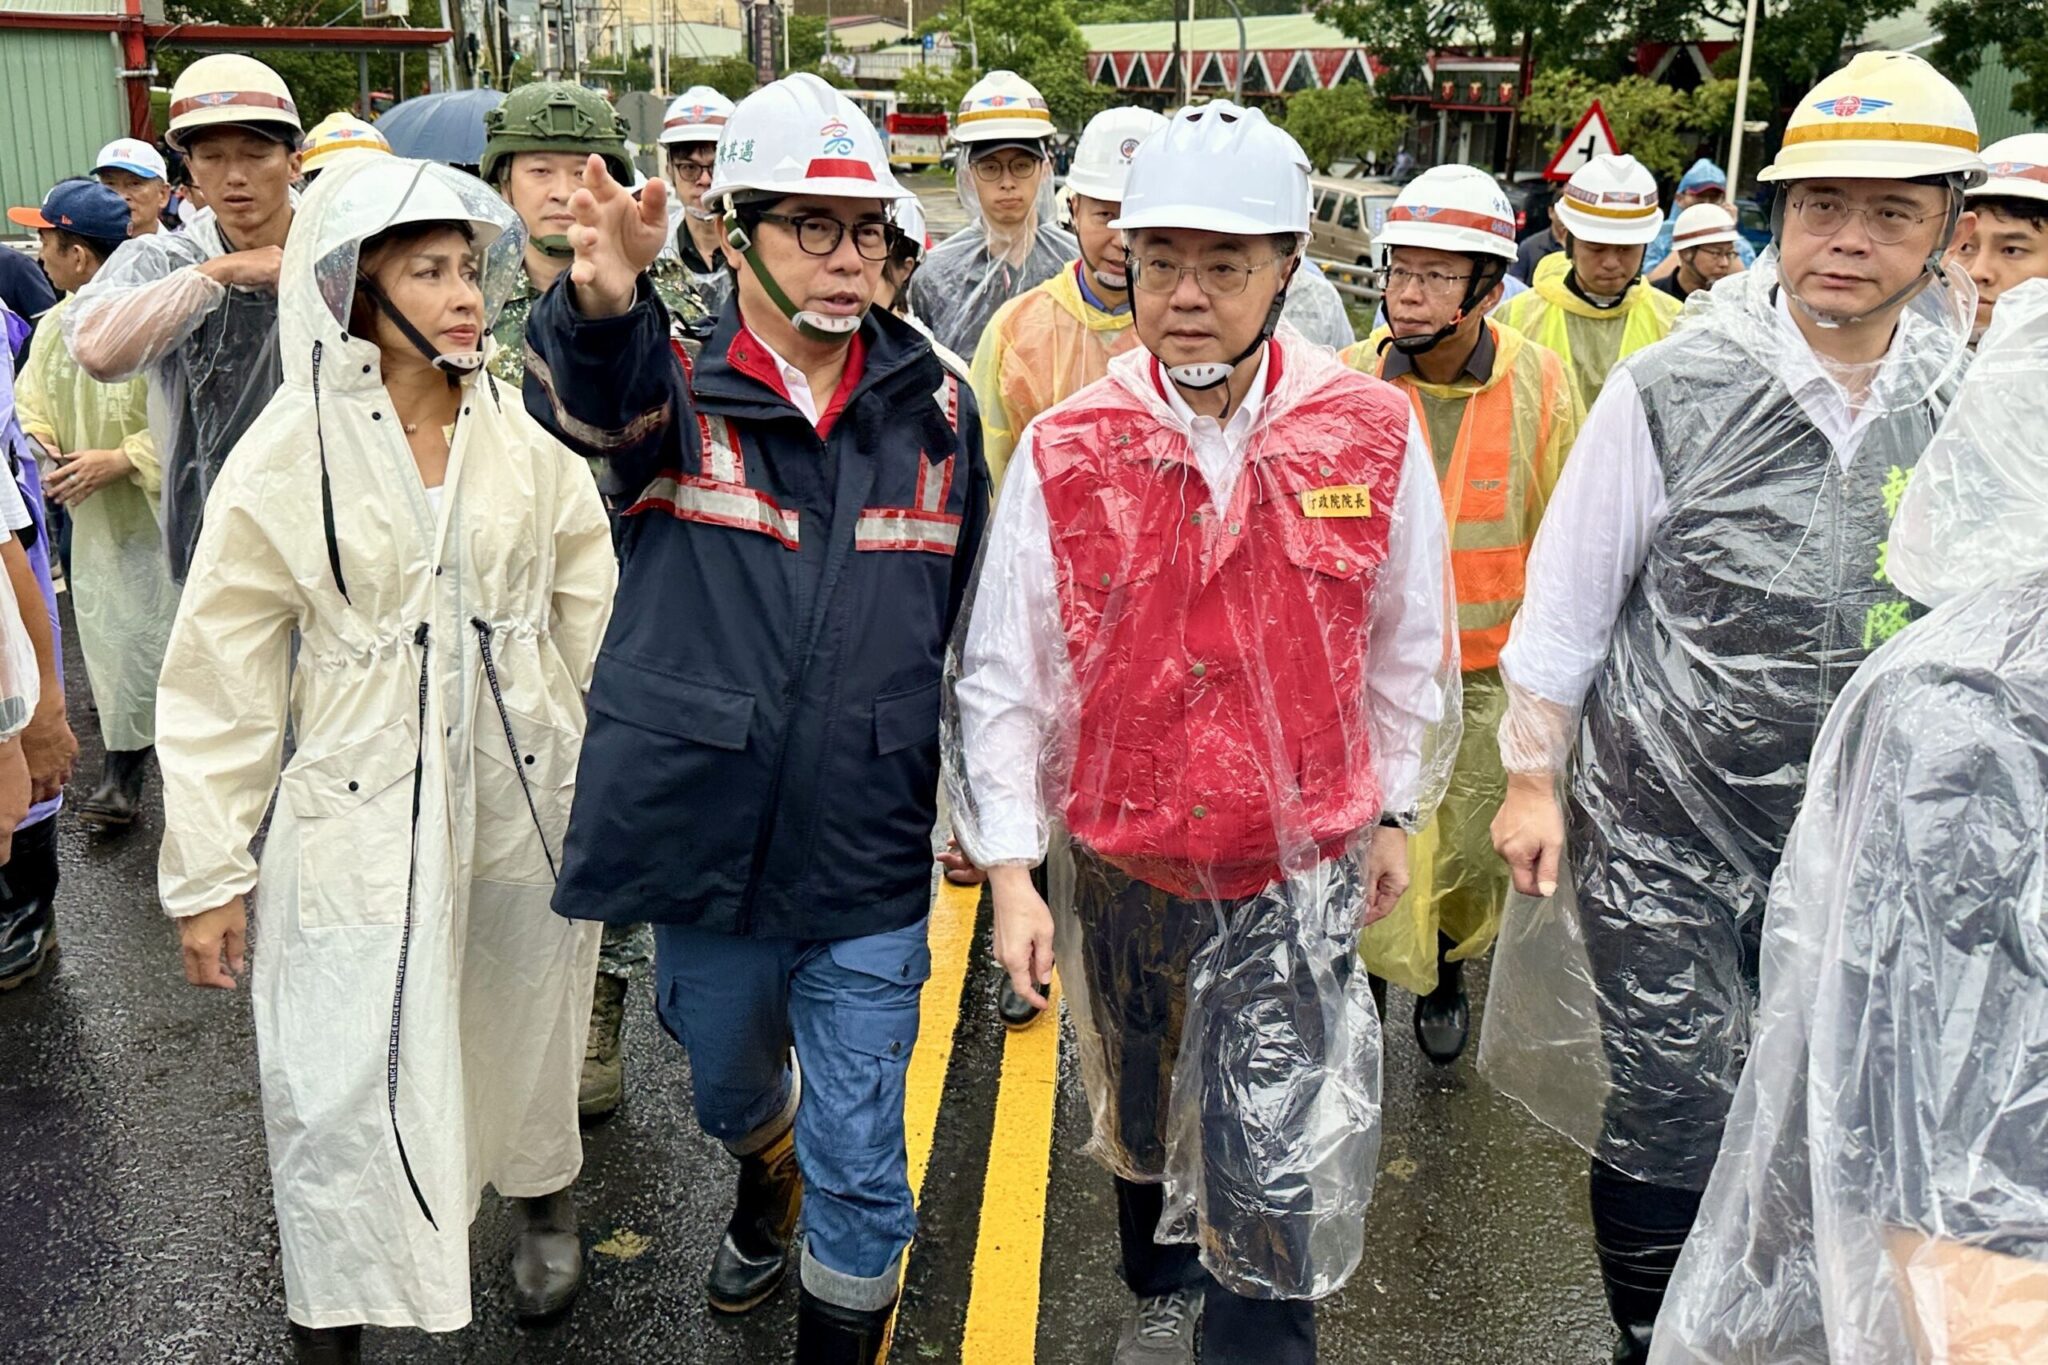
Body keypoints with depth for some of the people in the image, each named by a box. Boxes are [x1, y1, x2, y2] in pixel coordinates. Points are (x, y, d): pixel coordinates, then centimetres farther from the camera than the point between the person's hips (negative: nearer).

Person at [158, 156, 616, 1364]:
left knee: (528, 1046, 18)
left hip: (527, 798, 2)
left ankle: (544, 1203, 48)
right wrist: (208, 872, -3)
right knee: (344, 1092, 1)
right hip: (363, 813, -2)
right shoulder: (291, 451, -6)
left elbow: (598, 619, 5)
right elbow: (220, 675, -4)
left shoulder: (529, 433, -1)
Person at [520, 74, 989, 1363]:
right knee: (729, 1094, 26)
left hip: (870, 868, 0)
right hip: (705, 846, 1)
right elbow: (594, 401, -32)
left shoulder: (937, 410, 0)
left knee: (861, 1173, 5)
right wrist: (602, 307, -54)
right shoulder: (675, 390, -6)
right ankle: (770, 1181, 60)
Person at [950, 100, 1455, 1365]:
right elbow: (1005, 673, -6)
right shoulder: (1065, 450, -10)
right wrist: (1011, 868, -8)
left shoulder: (1373, 434, -9)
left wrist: (1394, 810, 11)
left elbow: (1409, 643, 4)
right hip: (1120, 864, 2)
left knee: (1270, 1166, -5)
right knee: (1139, 1114, 23)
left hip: (1299, 865, -2)